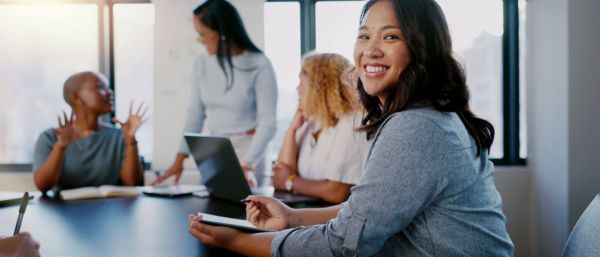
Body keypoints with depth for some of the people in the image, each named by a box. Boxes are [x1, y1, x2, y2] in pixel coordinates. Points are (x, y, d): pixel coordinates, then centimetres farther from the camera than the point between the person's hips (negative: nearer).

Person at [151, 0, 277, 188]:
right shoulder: (202, 63, 2)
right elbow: (195, 114, 6)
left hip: (248, 149, -4)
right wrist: (180, 158, -1)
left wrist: (247, 165, -26)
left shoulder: (259, 65, -13)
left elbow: (267, 123, -15)